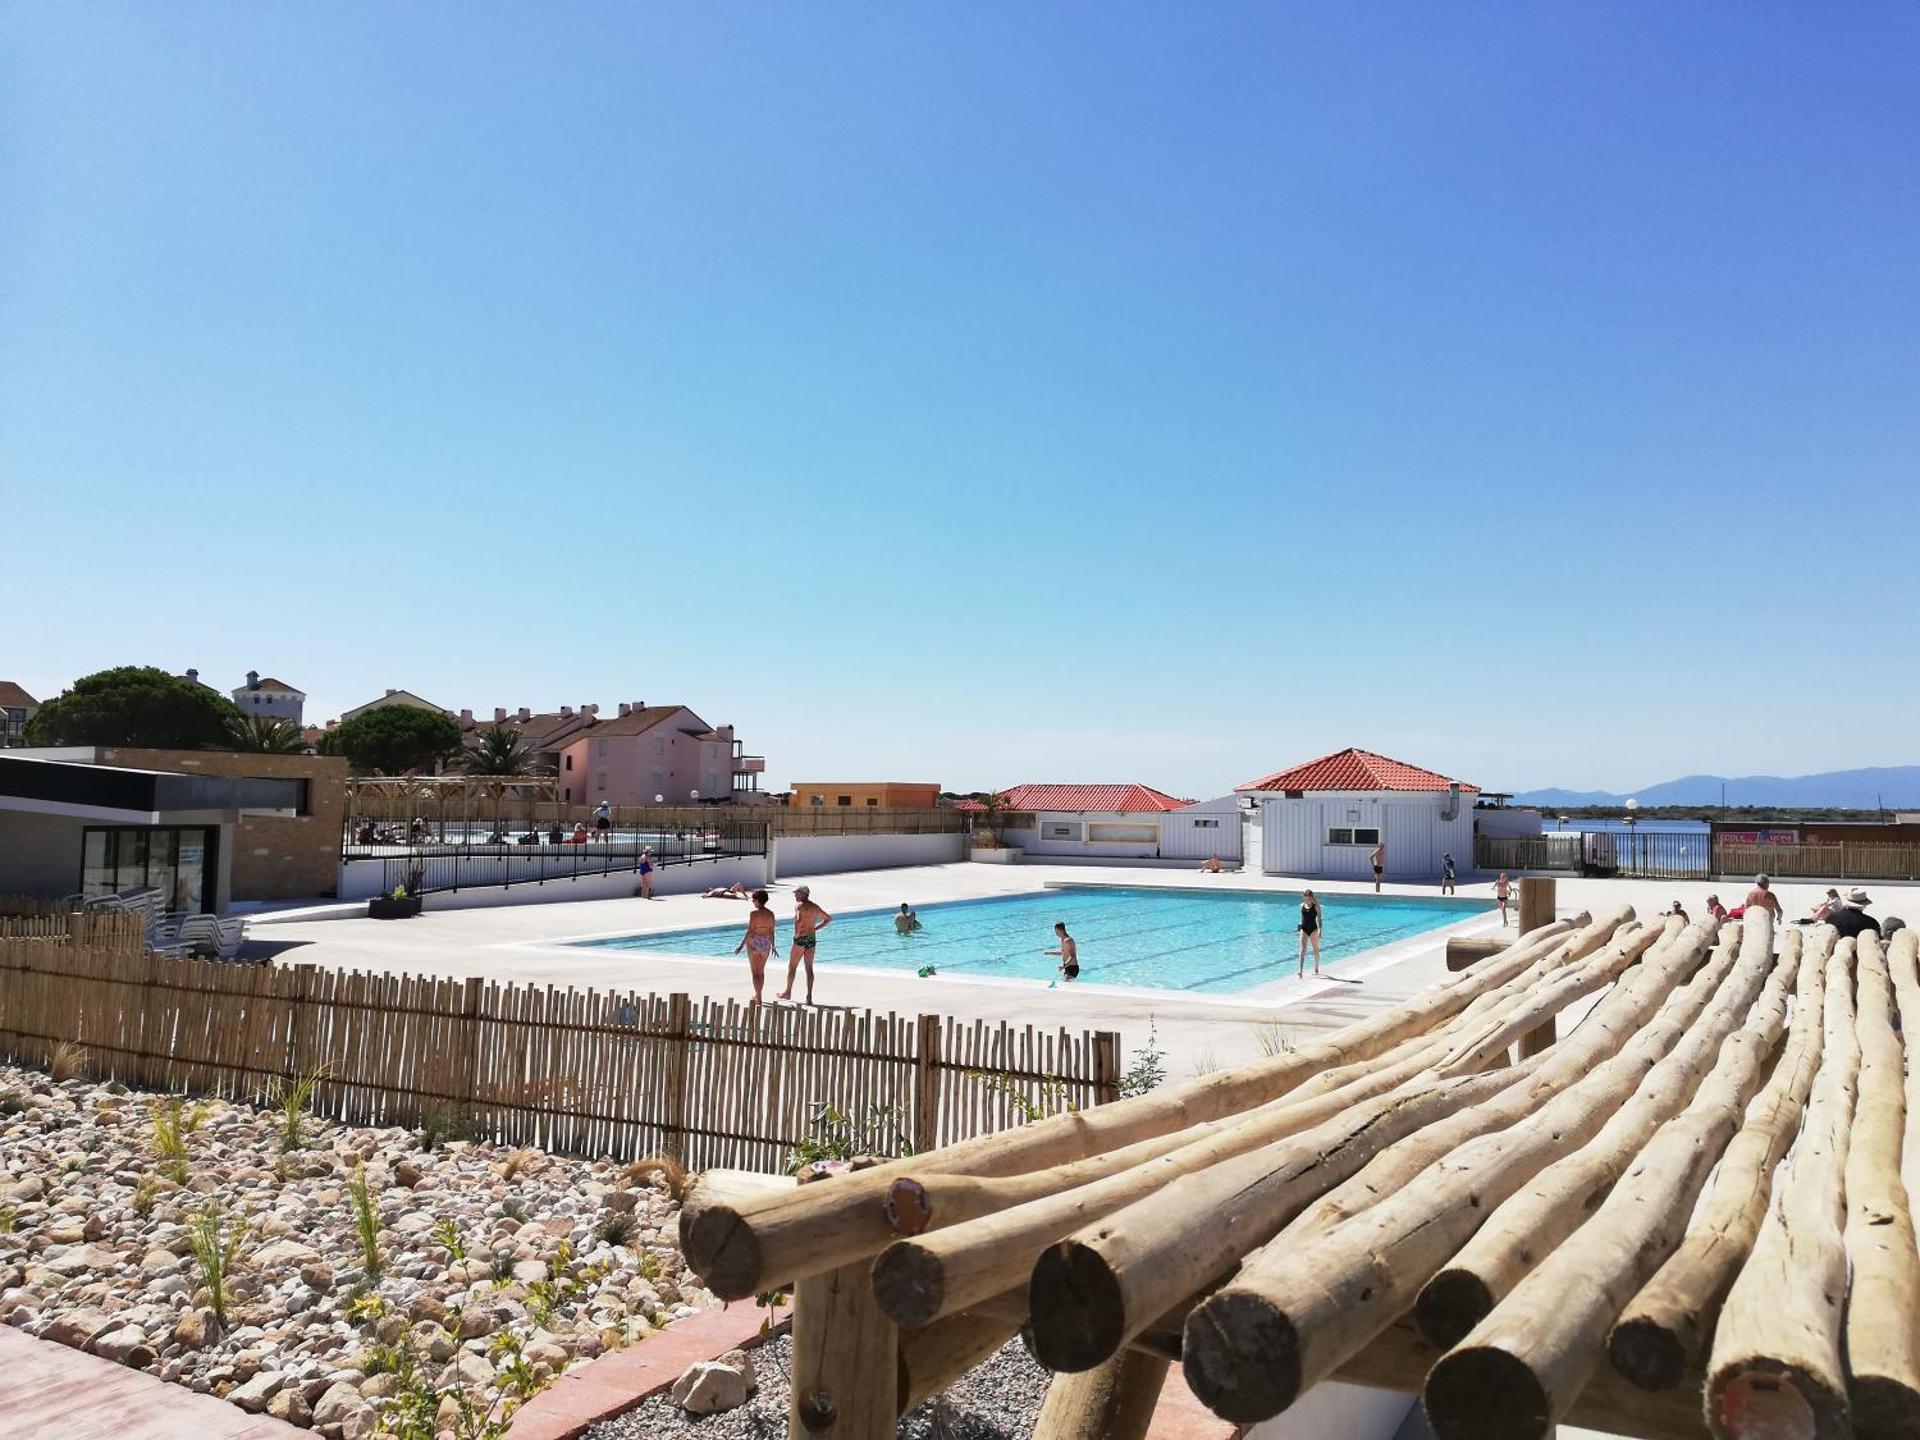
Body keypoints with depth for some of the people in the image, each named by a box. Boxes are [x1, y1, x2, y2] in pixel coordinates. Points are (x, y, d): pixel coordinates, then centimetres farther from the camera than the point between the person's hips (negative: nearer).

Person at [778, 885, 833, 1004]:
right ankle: (809, 997, 3)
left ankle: (788, 992, 23)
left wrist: (797, 934, -15)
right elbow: (829, 919, 17)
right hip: (812, 939, 5)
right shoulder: (815, 907, 9)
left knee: (792, 966, 11)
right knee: (809, 968, 7)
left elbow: (798, 920, -28)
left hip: (801, 939, -5)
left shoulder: (799, 905, -10)